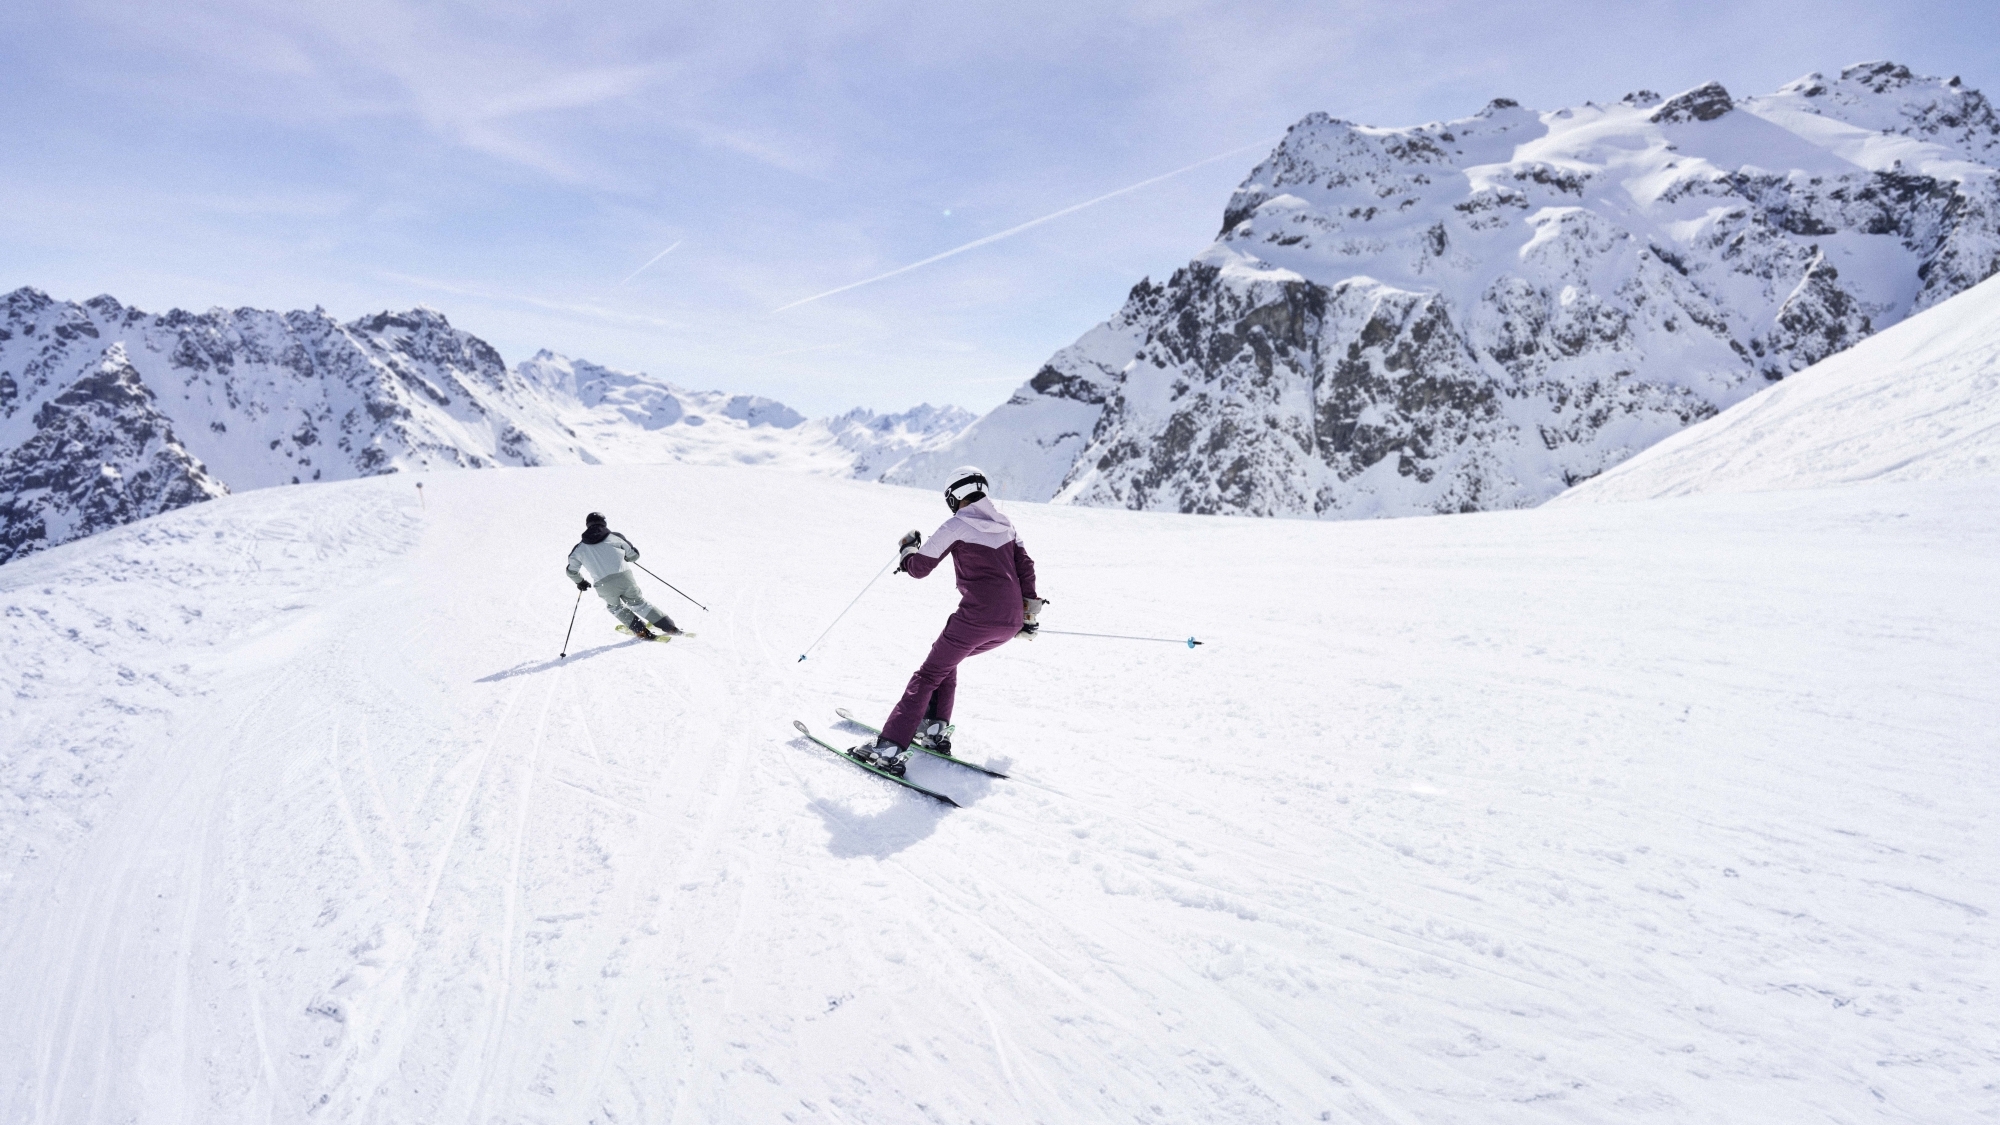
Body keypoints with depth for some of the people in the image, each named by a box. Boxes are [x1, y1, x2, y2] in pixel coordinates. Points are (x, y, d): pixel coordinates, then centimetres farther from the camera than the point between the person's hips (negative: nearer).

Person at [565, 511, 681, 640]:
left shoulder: (580, 548, 14)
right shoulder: (614, 537, 10)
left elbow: (571, 571, 24)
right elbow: (634, 555, 15)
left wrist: (580, 582, 44)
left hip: (604, 586, 0)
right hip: (625, 577, 0)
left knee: (615, 607, 29)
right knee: (639, 603, 20)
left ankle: (641, 631, 19)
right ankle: (670, 627, 17)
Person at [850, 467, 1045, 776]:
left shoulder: (957, 525, -3)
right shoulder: (1006, 524, 16)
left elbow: (918, 567, 0)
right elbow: (1025, 567, 13)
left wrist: (907, 547, 21)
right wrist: (1029, 613, 18)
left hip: (976, 618, -7)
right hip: (1011, 623, 7)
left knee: (928, 675, 2)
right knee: (946, 660, 27)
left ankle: (889, 749, -3)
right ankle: (935, 730, 22)